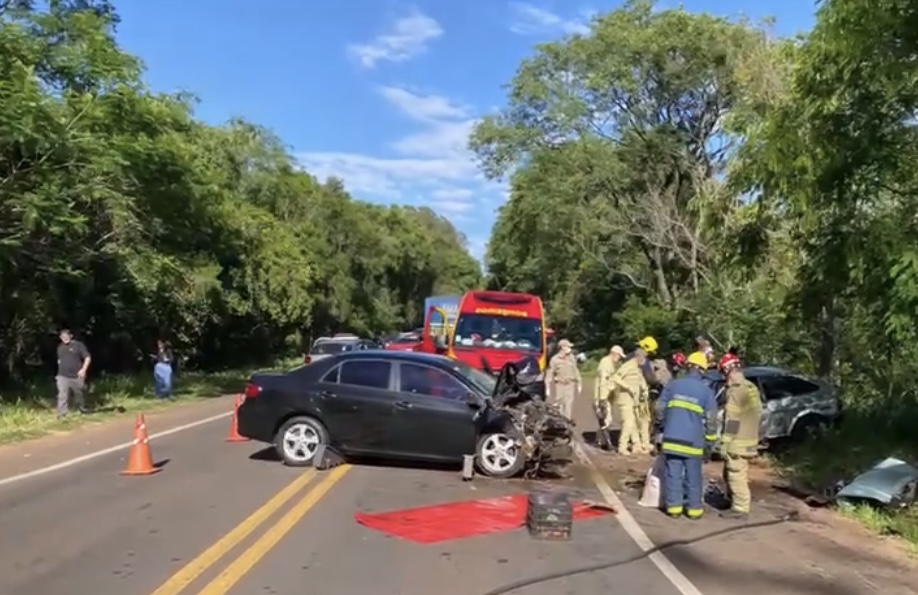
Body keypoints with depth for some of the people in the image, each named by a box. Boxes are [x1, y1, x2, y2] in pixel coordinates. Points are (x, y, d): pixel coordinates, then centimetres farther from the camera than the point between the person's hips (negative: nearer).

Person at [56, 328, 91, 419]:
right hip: (63, 377, 3)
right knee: (62, 396, -9)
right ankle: (62, 414, -11)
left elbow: (88, 358, -6)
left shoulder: (78, 345, -3)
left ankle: (82, 411, 31)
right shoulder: (60, 347, 12)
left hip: (77, 376, -2)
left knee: (80, 395, 10)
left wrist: (83, 370, -15)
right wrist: (61, 371, 17)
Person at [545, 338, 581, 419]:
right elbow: (549, 374, -4)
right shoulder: (555, 359, -7)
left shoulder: (572, 357, 2)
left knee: (569, 405, -3)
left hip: (570, 385, 2)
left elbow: (576, 371, 11)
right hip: (559, 385, -2)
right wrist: (548, 388, -5)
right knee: (560, 406, 2)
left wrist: (579, 383, 14)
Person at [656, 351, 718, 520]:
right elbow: (711, 420, -1)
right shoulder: (706, 391, -2)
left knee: (673, 474, 7)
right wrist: (710, 441, 10)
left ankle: (674, 507, 11)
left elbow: (659, 409, 4)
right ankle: (694, 508, 16)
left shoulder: (673, 385, 2)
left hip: (671, 438, 1)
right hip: (694, 441, -1)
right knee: (693, 476, 9)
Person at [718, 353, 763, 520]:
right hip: (749, 440, 10)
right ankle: (736, 503, 31)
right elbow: (757, 414, 18)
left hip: (738, 443, -10)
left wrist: (725, 443, -16)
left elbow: (732, 421, -20)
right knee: (729, 475, 20)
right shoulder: (752, 388, 11)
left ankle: (740, 509, 6)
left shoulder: (736, 391, -19)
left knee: (736, 476, -1)